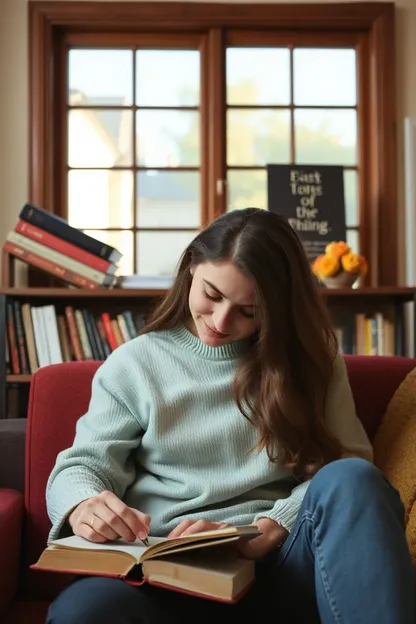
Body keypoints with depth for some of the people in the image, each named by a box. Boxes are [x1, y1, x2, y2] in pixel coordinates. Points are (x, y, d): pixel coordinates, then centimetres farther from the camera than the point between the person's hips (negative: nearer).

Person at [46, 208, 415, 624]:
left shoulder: (309, 362, 11)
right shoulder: (135, 365, 10)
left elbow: (345, 470, 3)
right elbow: (84, 464, 6)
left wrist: (267, 529, -14)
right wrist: (83, 506, -19)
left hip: (281, 560, 1)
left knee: (351, 480, -31)